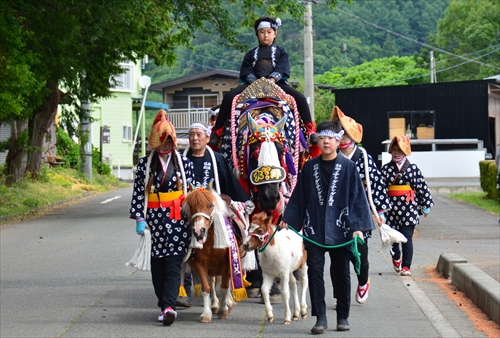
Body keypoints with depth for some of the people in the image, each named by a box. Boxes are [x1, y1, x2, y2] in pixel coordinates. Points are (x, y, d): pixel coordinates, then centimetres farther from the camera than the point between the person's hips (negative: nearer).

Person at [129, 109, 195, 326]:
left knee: (173, 263, -10)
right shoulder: (145, 164, 5)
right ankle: (165, 306, 11)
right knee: (157, 264, 4)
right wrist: (140, 218, -3)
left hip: (178, 218, -1)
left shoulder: (184, 162, 5)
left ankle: (168, 305, -20)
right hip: (154, 218, 2)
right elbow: (138, 192, 3)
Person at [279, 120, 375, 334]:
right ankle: (320, 318, 2)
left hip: (340, 230, -2)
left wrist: (357, 226, -11)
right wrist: (288, 219, 4)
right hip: (314, 231, 2)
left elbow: (357, 198, -4)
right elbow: (298, 197, 10)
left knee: (341, 274, 8)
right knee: (315, 272, -3)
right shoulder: (309, 167, 6)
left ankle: (343, 317, 19)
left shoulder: (348, 167, -2)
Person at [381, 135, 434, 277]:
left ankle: (406, 266, 2)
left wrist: (426, 206, 5)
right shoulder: (385, 168, 4)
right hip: (392, 208, 2)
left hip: (409, 208, -2)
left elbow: (422, 188, 4)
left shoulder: (413, 168, 1)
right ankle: (396, 258, 40)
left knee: (407, 238, -6)